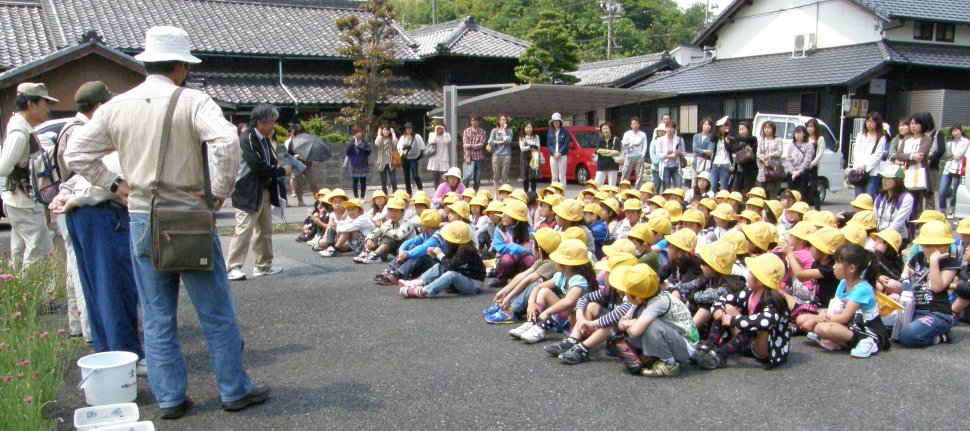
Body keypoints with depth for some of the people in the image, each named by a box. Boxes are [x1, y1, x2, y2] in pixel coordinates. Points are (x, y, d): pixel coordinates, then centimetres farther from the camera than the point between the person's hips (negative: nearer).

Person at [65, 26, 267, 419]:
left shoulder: (116, 107, 4)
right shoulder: (192, 101, -11)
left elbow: (75, 154, 6)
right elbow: (227, 143, -26)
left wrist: (115, 184, 9)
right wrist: (221, 190, -14)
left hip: (141, 222, 4)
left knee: (157, 318, 13)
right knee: (218, 314, 8)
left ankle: (169, 398, 20)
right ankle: (234, 391, 18)